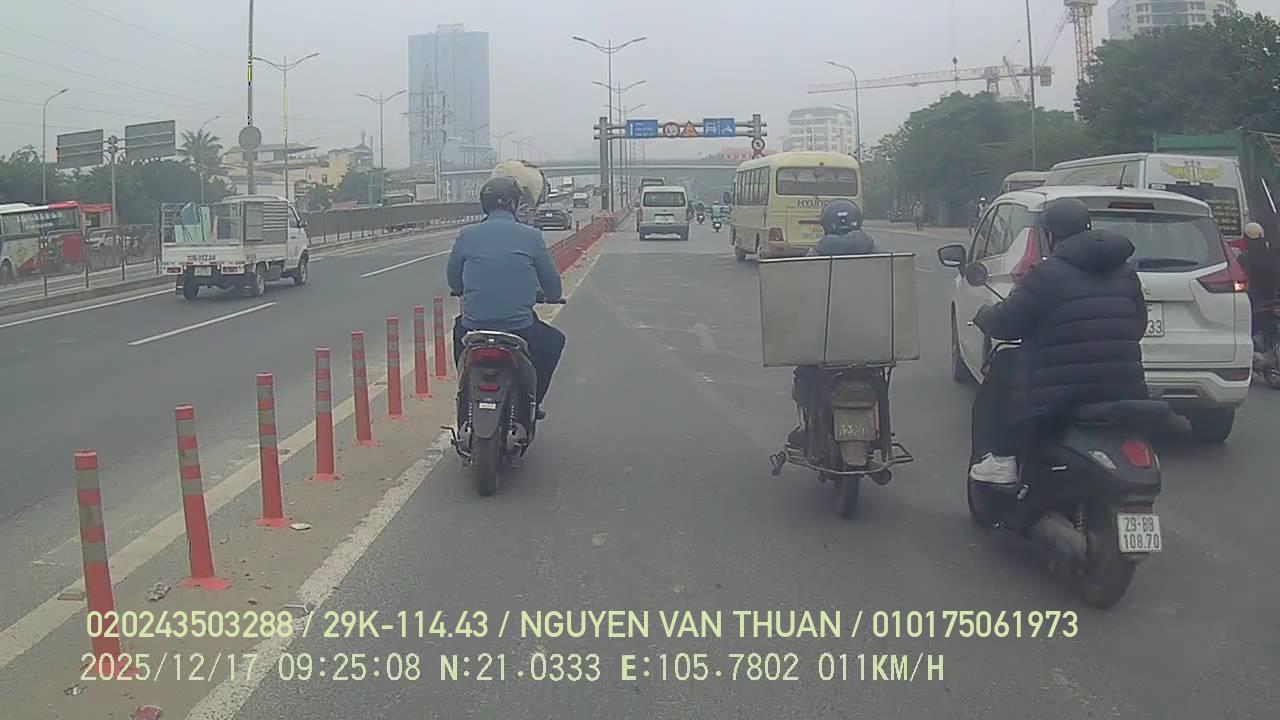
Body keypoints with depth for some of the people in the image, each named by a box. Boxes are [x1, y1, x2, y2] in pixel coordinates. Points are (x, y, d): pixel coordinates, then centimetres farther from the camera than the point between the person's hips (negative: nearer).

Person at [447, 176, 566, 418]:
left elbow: (453, 283, 13)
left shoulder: (466, 235, 3)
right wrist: (550, 296, 30)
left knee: (460, 328, 38)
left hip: (474, 327, 2)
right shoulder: (531, 236, -1)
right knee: (554, 341, 30)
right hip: (521, 329, -2)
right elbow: (553, 287, 6)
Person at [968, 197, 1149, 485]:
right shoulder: (1126, 273, 13)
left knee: (1003, 371, 14)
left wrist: (983, 315, 18)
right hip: (1123, 393, 7)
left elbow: (1006, 323, -4)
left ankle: (1000, 459, 5)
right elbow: (1138, 324, 22)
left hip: (1061, 393, -6)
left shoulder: (1047, 274, -8)